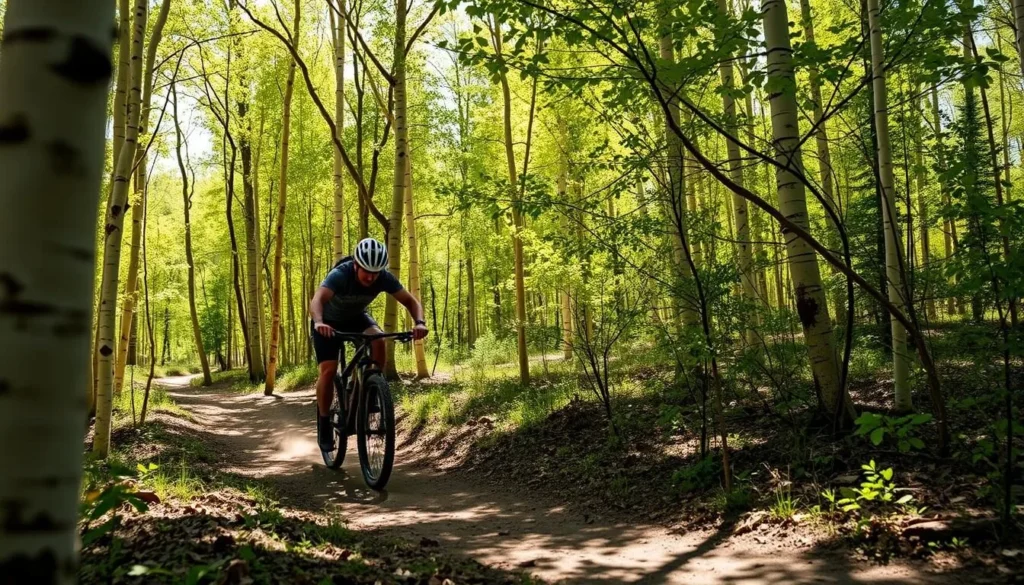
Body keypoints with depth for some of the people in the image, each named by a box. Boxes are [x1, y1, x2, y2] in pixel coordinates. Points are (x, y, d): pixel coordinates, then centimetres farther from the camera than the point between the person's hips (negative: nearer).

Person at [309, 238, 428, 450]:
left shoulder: (384, 278, -26)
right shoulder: (340, 275, -37)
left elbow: (410, 300, -23)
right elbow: (317, 299, -51)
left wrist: (420, 322, -43)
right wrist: (318, 322, -72)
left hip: (356, 317, 3)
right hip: (329, 321, -3)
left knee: (378, 341, -28)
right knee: (329, 369, -18)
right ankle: (324, 424, 0)